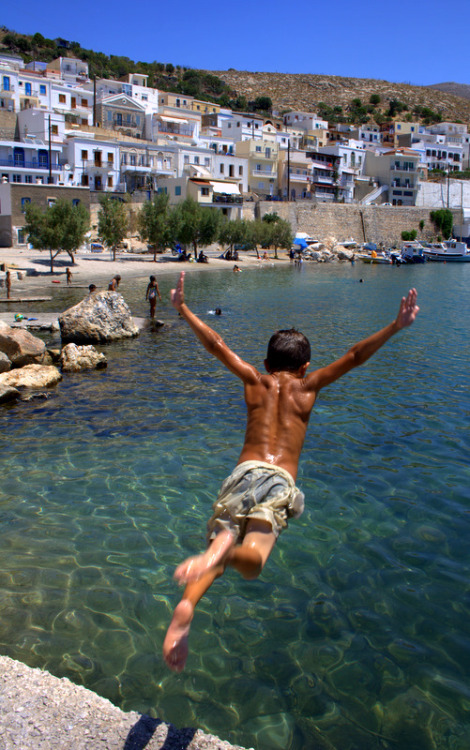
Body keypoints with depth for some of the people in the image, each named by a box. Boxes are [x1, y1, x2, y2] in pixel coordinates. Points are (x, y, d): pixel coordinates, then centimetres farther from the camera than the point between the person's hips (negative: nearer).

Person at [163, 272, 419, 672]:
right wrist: (395, 327, 12)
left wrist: (183, 308, 35)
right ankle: (229, 552, -55)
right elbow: (355, 356, 11)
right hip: (280, 480, -2)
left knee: (221, 544, -7)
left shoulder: (254, 380, 21)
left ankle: (187, 603, -39)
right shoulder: (307, 385, 17)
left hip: (244, 473, 2)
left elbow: (214, 343, 26)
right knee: (252, 560, -17)